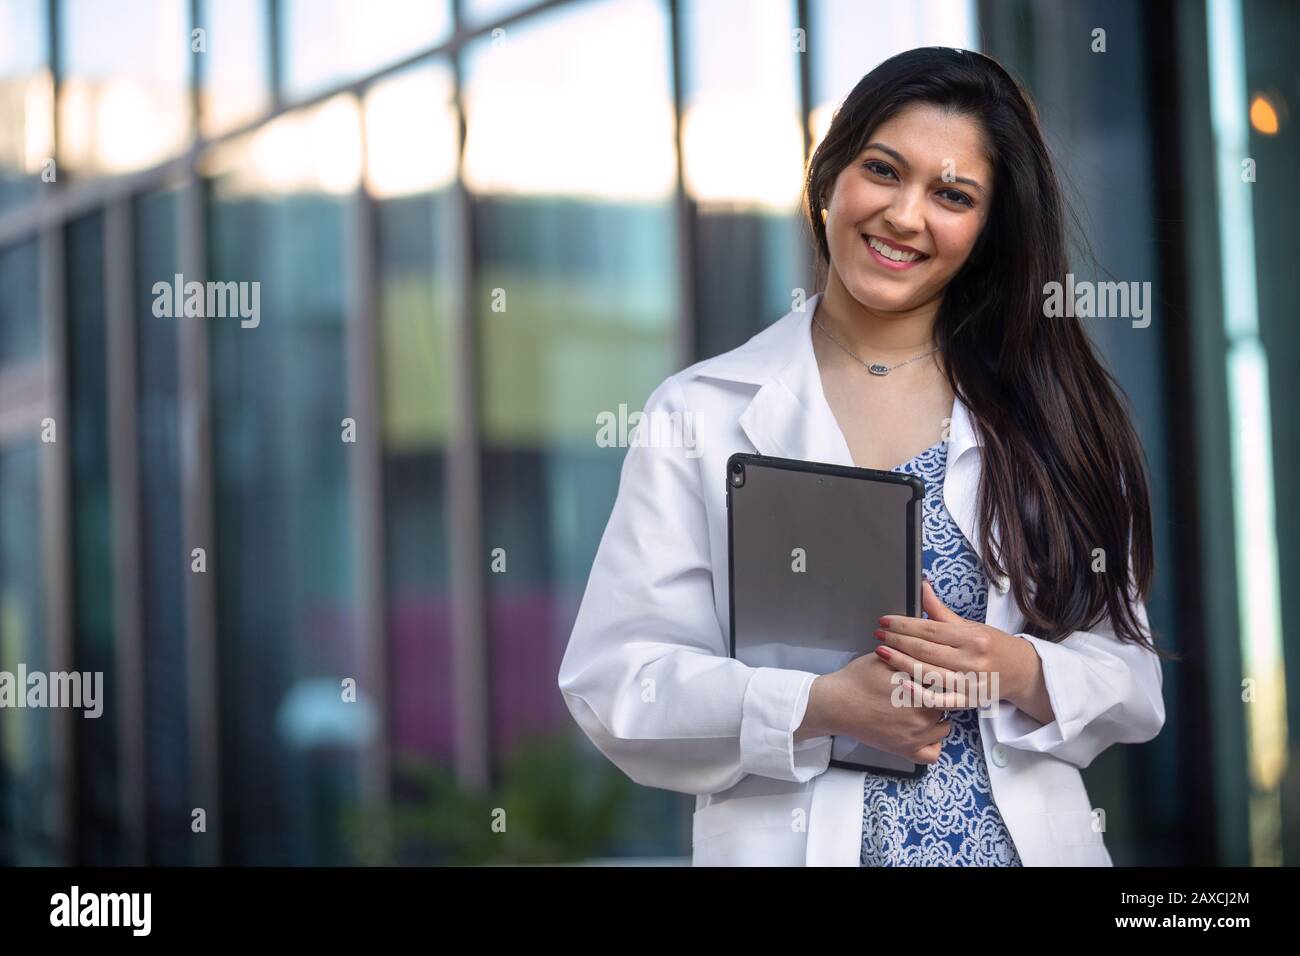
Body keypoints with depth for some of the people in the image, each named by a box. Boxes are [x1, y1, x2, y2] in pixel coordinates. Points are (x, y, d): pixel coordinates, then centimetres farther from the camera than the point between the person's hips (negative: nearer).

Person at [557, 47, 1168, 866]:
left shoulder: (1050, 413, 2)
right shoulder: (701, 415, -3)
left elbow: (1134, 683, 1)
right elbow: (614, 679, -8)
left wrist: (1021, 672, -18)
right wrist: (819, 707, -20)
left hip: (1027, 836, 2)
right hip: (795, 840, -1)